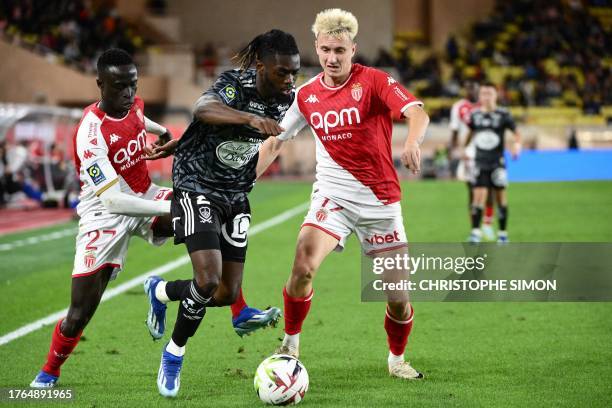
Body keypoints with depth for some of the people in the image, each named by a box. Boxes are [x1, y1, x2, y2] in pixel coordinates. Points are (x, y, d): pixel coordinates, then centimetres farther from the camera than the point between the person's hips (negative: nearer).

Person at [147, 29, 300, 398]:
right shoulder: (235, 85, -22)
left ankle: (160, 292, 31)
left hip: (236, 195, 6)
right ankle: (174, 354, 5)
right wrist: (251, 118, -64)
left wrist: (178, 145, 17)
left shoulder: (285, 100, -4)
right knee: (208, 281, -21)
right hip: (197, 187, -6)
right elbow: (203, 109, -46)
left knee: (227, 295, 3)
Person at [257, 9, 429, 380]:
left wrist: (412, 142, -47)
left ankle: (397, 359, 26)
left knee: (398, 292, -1)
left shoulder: (375, 82, -9)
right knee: (303, 266, -24)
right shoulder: (306, 95, 4)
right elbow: (275, 142, 13)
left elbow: (417, 113, -25)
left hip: (380, 201, -2)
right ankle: (290, 345, -3)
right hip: (332, 194, 2)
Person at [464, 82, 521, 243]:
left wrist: (517, 144, -22)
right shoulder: (475, 115, 3)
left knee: (500, 196, 6)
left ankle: (502, 233, 17)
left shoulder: (503, 115, -6)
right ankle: (475, 231, -9)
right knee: (479, 195, -9)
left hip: (497, 162, -2)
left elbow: (516, 133, -3)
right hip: (480, 162, 2)